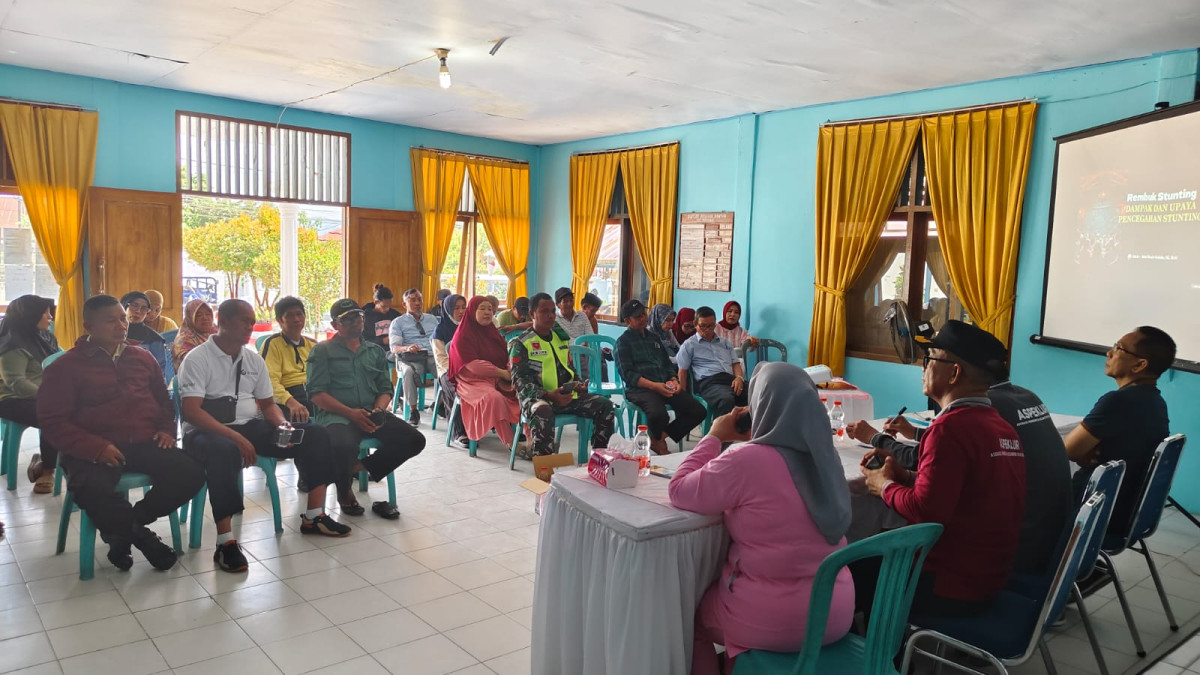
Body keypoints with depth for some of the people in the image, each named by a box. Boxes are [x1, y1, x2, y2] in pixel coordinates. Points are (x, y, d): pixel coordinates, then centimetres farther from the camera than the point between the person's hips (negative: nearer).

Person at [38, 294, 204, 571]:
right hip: (94, 451, -4)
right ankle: (140, 535, -5)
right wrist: (96, 447, -19)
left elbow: (163, 401, 27)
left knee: (191, 473, -21)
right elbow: (53, 422, -4)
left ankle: (123, 528, -1)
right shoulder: (65, 367, 2)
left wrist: (166, 429, 6)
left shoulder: (142, 358, 16)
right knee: (93, 491, -36)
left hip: (144, 443, 4)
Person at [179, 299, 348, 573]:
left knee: (315, 434, -8)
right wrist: (235, 436, -28)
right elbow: (191, 411, -18)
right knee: (224, 450, -43)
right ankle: (226, 543, -36)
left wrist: (282, 425, -6)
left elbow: (268, 403, 18)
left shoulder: (254, 359, 13)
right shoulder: (197, 359, -7)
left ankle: (313, 517, -4)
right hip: (208, 431, -6)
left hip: (250, 426, 7)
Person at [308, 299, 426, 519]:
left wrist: (378, 410, -7)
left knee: (415, 440, -16)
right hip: (336, 416, -4)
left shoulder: (376, 351, 20)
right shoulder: (323, 351, 6)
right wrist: (351, 413, -17)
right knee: (345, 446, -38)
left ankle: (359, 466, 1)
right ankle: (345, 492, -3)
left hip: (371, 414, 5)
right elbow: (317, 394, -4)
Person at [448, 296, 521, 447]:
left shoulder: (492, 331, 17)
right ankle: (510, 443, -32)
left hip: (499, 379, 6)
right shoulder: (463, 335, -4)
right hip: (473, 381, -6)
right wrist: (502, 373, -16)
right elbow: (473, 365, -14)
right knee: (494, 398, -36)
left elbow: (506, 356, 16)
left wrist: (510, 370, -7)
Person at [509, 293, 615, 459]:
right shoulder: (521, 344, -1)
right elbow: (520, 381, -10)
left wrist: (579, 384, 2)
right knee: (543, 411, -41)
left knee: (604, 405, -10)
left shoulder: (561, 338, 19)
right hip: (536, 398, -6)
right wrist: (548, 395, -24)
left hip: (567, 396, 6)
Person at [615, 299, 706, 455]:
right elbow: (627, 374, -7)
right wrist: (654, 385, -18)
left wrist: (674, 381, 2)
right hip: (640, 389, -7)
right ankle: (658, 440, 2)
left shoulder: (653, 337, 24)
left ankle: (660, 437, 2)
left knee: (698, 411, -10)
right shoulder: (623, 341, 3)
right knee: (659, 415, -36)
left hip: (665, 386, 7)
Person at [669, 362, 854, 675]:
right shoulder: (824, 455, -1)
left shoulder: (746, 460, -23)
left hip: (775, 618, -6)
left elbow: (679, 491, -11)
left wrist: (715, 436, -4)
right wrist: (748, 438, 8)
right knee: (716, 589, 31)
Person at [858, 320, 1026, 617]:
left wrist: (885, 486, -8)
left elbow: (926, 510, -25)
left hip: (947, 588, -9)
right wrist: (904, 476, 5)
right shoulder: (1002, 427, 6)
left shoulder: (951, 427, -21)